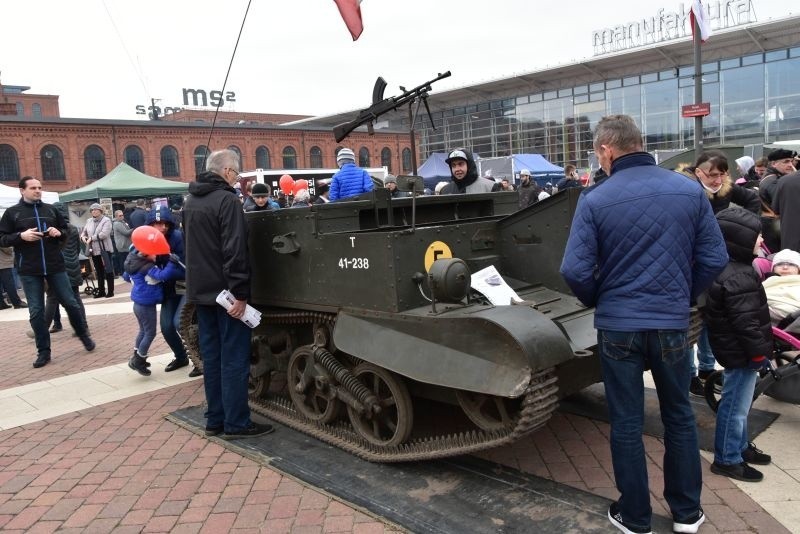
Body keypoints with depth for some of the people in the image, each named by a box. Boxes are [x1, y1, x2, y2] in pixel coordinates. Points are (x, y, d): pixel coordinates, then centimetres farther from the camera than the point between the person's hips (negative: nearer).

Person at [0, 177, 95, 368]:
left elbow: (66, 230, 16)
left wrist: (59, 232, -6)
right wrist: (21, 236, -16)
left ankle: (83, 335, 28)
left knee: (70, 303, 7)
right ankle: (43, 351, 14)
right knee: (36, 311, 4)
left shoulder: (50, 209, 8)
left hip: (55, 266, 1)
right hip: (29, 271, -1)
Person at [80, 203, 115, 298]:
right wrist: (83, 237, -3)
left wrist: (92, 238, -18)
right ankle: (101, 291, 21)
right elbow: (84, 231, 20)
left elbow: (104, 234, -18)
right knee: (99, 271, 13)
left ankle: (110, 291, 4)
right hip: (94, 250, 6)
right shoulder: (89, 221, 13)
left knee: (108, 270, -1)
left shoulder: (106, 220, -7)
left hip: (104, 250, -6)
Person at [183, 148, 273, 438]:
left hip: (200, 291, 9)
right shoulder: (226, 200, -15)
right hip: (226, 292, -8)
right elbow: (234, 251, -22)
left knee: (212, 356, 13)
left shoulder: (190, 202, 13)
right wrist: (239, 293, -23)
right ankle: (236, 423, 4)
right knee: (234, 359, -2)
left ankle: (215, 419, 19)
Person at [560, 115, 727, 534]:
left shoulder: (595, 201, -11)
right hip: (673, 324, 3)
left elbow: (575, 271, -14)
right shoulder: (690, 190, -3)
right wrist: (683, 295, 15)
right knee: (679, 417, 20)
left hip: (618, 326, -2)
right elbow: (714, 259, -1)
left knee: (626, 424, 11)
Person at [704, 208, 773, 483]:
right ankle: (727, 459, 11)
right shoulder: (737, 278, -25)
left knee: (738, 404, 23)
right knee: (735, 406, 0)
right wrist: (758, 352, -17)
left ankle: (740, 446, 38)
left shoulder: (730, 268, 10)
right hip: (741, 354, -11)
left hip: (735, 349, 11)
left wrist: (756, 350, 23)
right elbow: (745, 321, -25)